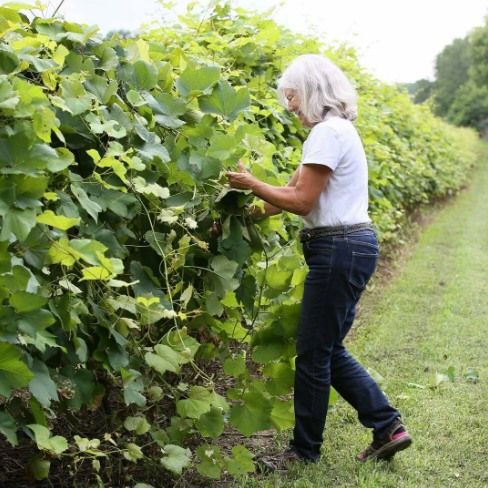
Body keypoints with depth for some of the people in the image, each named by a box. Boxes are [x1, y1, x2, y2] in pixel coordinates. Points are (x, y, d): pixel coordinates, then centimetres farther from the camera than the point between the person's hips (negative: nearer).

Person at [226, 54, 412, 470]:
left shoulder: (328, 132, -15)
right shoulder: (336, 128, 17)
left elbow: (301, 202, -17)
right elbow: (296, 190, 13)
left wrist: (251, 183, -6)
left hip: (340, 250, -10)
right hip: (350, 246, 10)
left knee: (314, 353, 2)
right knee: (329, 349, 16)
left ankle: (305, 450, 15)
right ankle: (388, 425, 20)